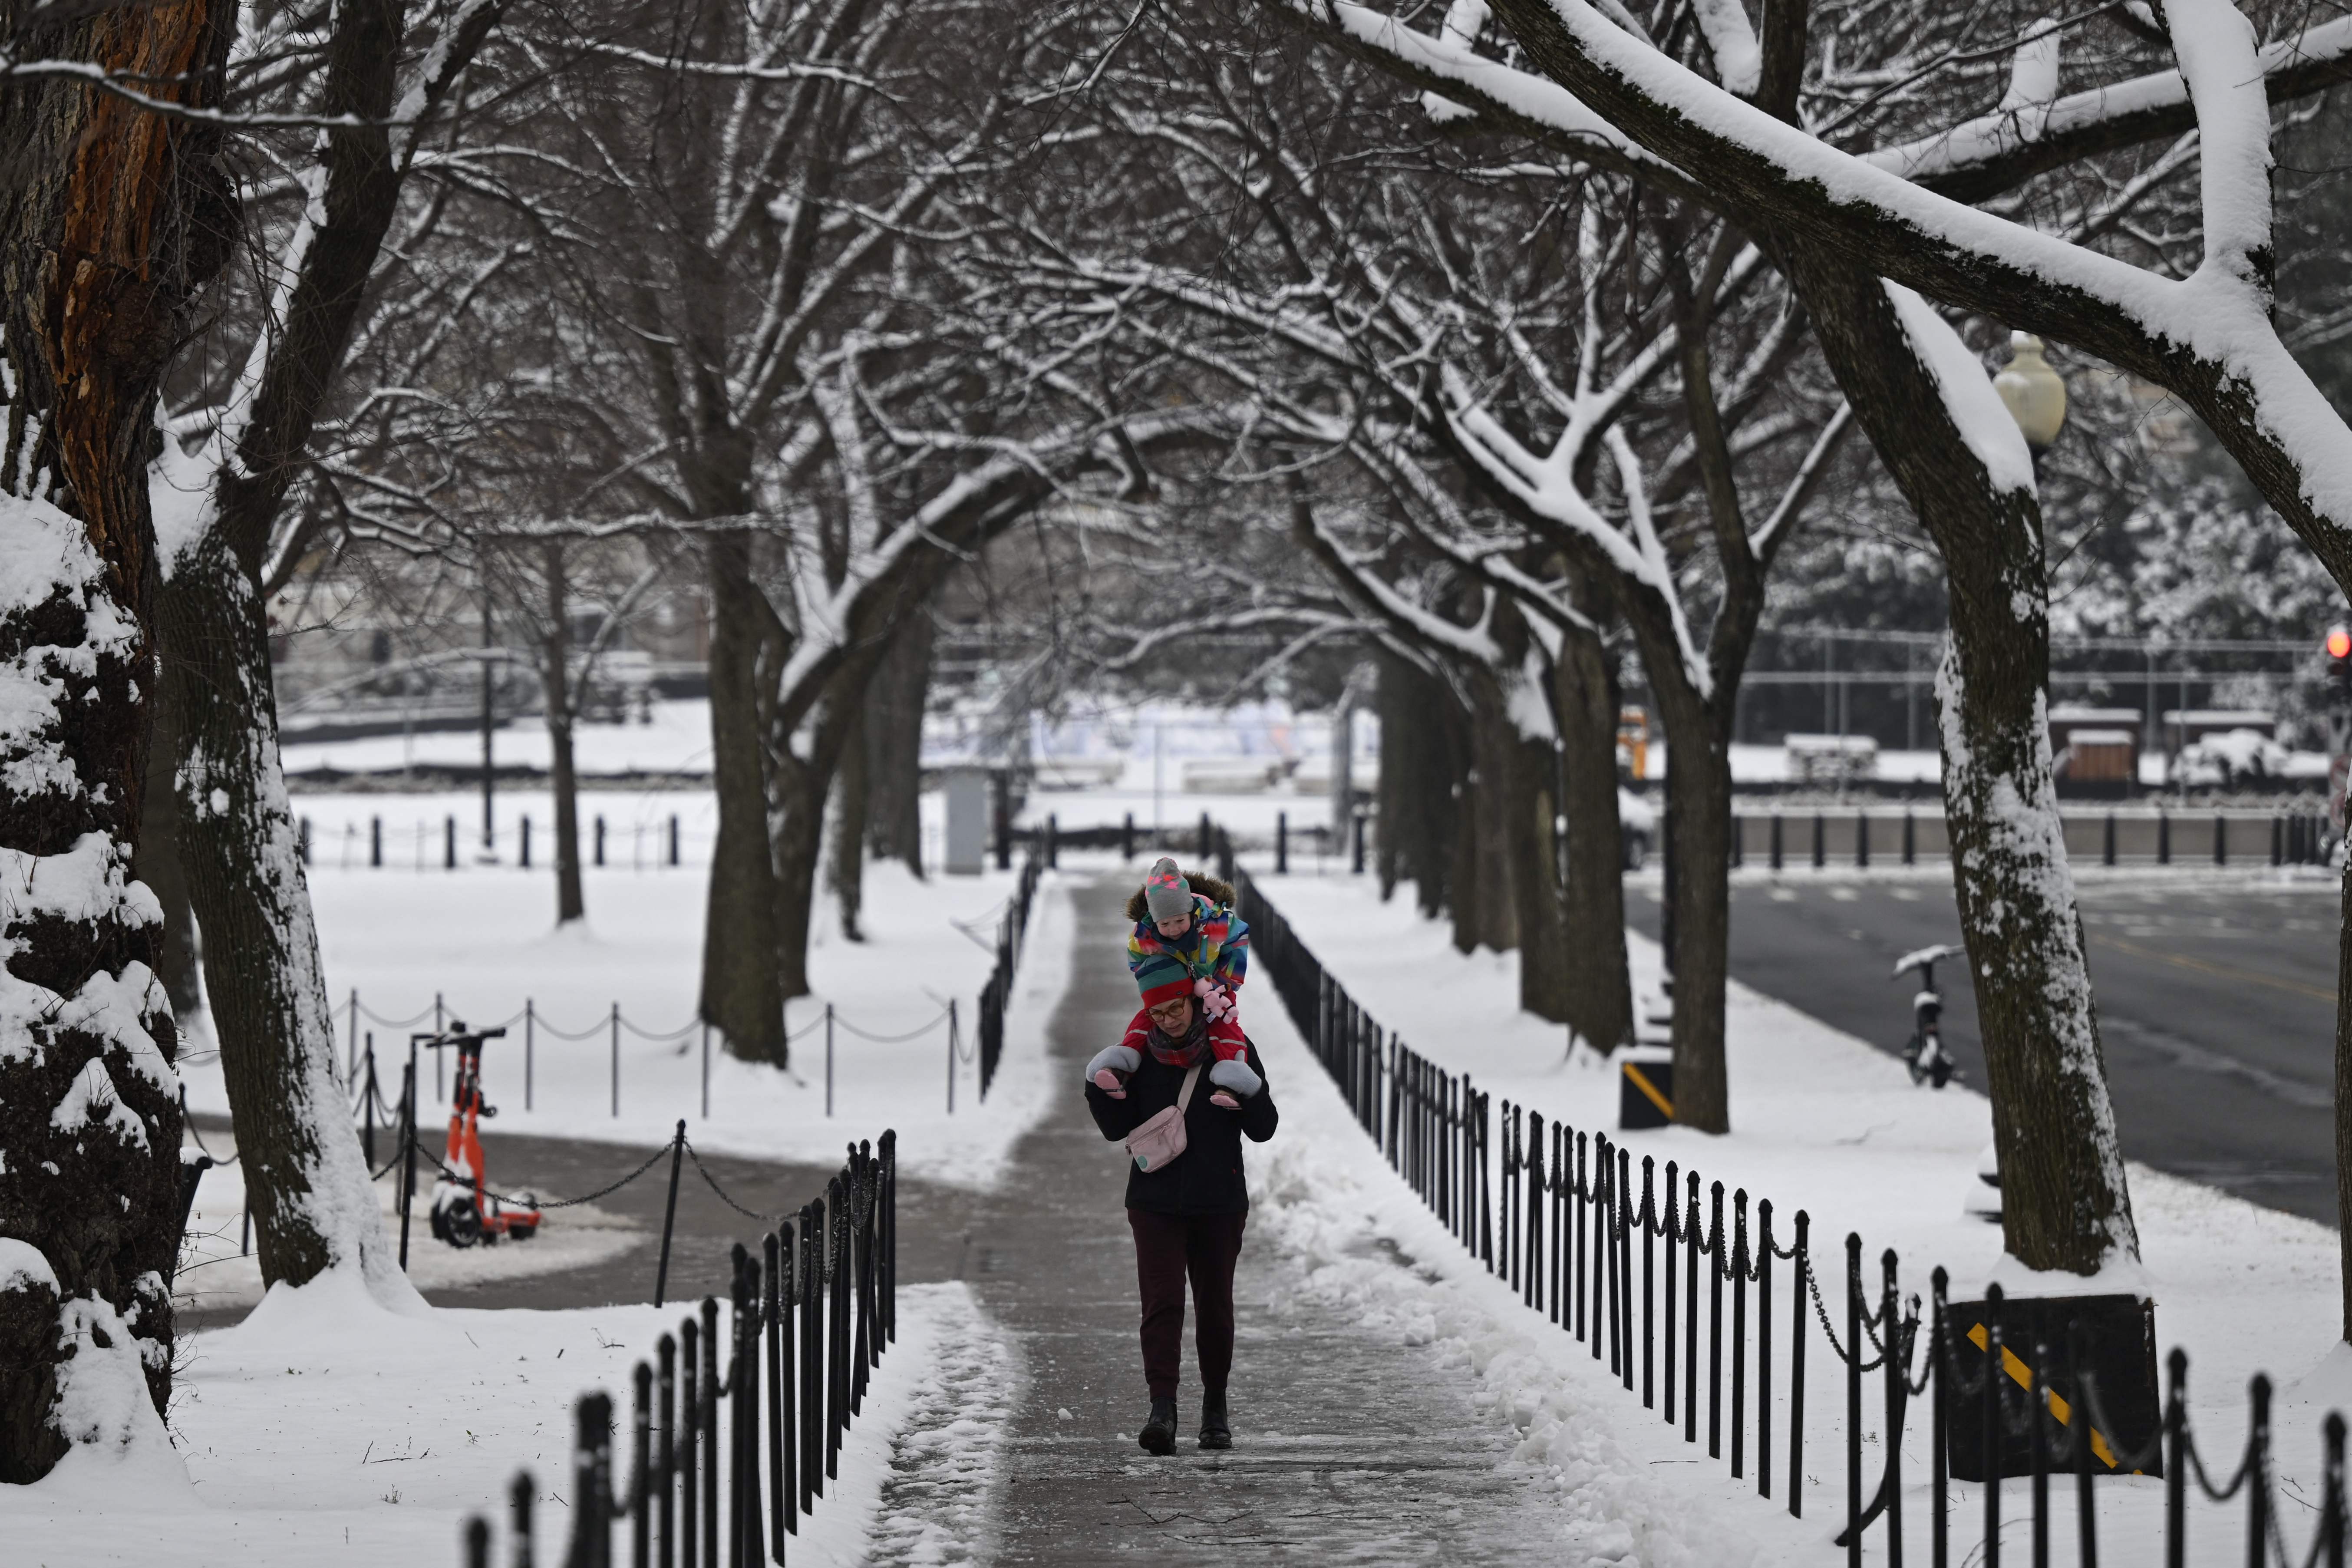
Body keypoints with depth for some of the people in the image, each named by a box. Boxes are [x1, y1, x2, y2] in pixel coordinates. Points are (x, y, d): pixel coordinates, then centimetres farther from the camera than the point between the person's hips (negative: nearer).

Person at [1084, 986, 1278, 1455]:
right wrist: (1100, 1086, -13)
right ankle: (1162, 1408, -19)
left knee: (1215, 1307, 10)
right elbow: (1117, 1128, 2)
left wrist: (1248, 1091, -21)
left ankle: (1216, 1407, 27)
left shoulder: (1234, 1049, -2)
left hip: (1220, 1203, 0)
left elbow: (1263, 1131, -2)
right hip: (1155, 1201, 0)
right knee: (1161, 1304, -13)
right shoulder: (1139, 1052, 0)